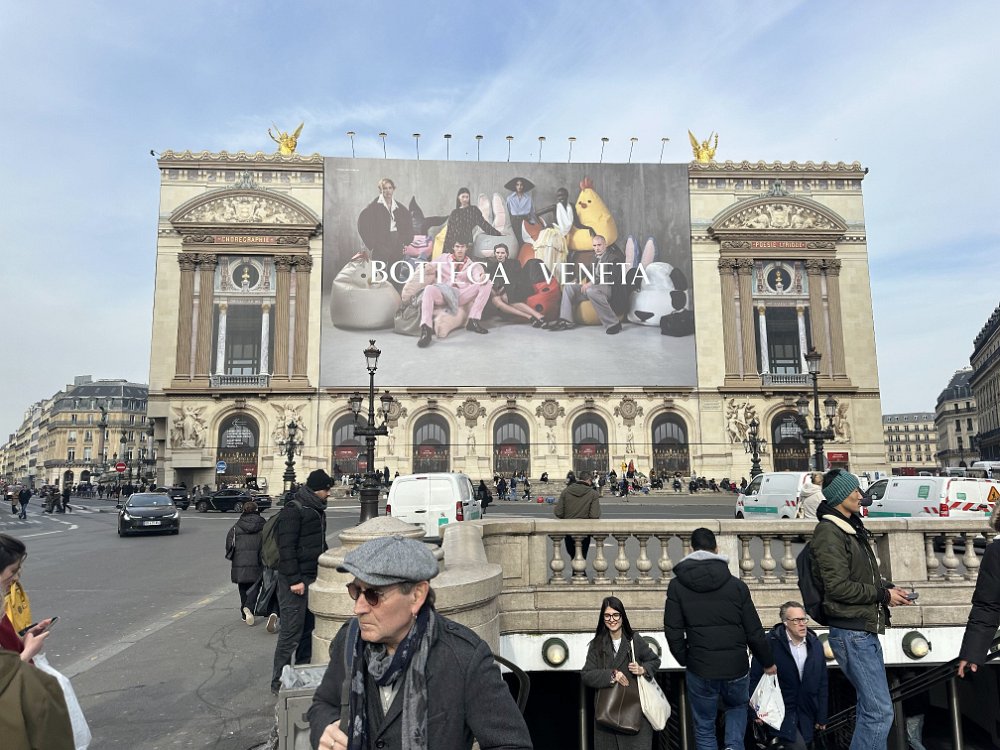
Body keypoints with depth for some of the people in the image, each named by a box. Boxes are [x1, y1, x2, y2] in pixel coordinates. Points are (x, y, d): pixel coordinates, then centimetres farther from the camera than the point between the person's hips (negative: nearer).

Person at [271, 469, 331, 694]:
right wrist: (294, 580, -21)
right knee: (291, 633, -3)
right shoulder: (293, 510, -14)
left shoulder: (317, 510, 15)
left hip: (314, 578, 9)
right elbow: (286, 547, -19)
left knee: (309, 629, 14)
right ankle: (279, 683, 8)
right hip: (295, 581, -9)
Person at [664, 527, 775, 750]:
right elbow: (754, 632, 0)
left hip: (700, 671, -1)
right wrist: (768, 662, 16)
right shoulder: (736, 585, -4)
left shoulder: (677, 585, -5)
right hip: (736, 667, 1)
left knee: (704, 728, 17)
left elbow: (673, 632, -6)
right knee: (737, 707, 30)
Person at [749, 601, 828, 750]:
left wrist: (822, 717, 9)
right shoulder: (770, 643, -13)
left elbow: (822, 684, 9)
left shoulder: (815, 644, 3)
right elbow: (755, 679, -9)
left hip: (806, 714, 5)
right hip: (780, 712, -5)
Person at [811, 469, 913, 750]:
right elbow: (838, 587, -21)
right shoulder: (829, 532, -16)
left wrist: (887, 588, 5)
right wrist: (883, 595, -13)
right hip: (851, 631, -10)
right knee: (880, 711, -8)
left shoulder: (852, 528, 14)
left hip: (865, 629, 10)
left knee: (870, 707, 18)